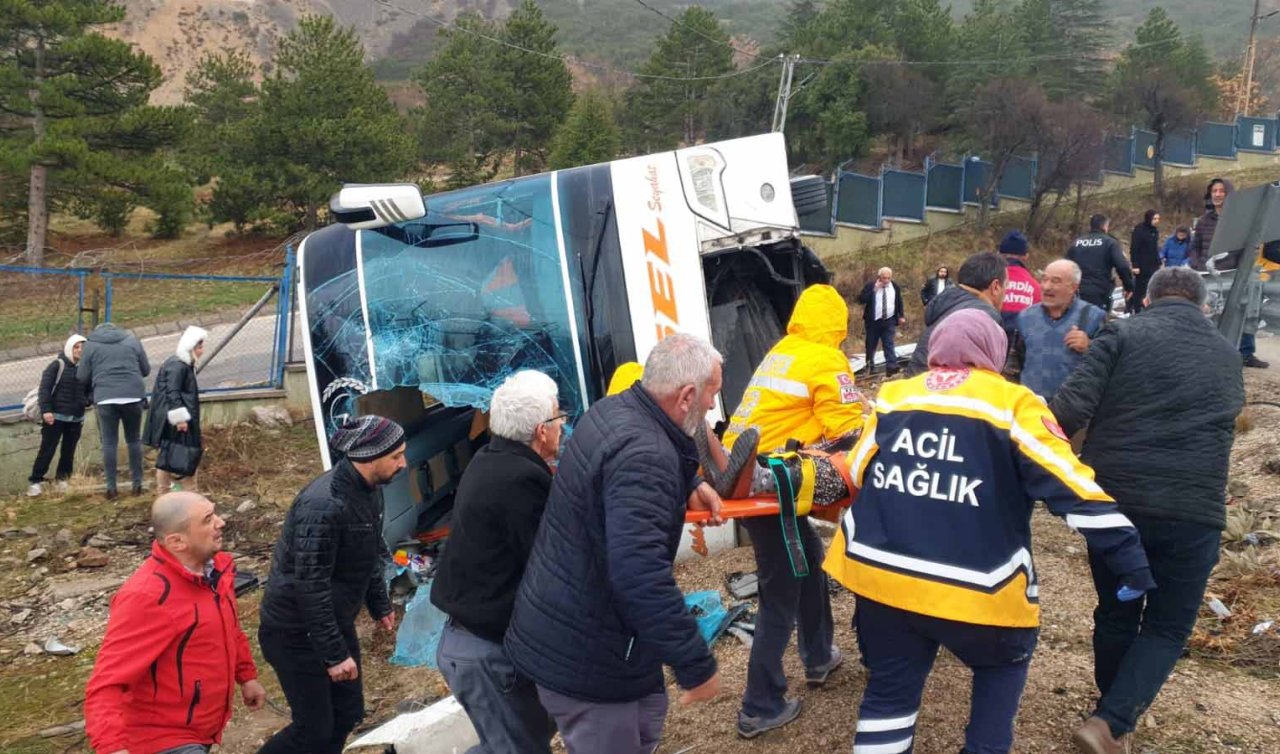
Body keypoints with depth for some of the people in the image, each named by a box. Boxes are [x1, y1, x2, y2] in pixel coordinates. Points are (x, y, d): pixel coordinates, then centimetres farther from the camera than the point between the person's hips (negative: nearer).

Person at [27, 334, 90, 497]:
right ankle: (36, 482, 4)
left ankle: (63, 480, 22)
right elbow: (44, 388, -10)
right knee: (47, 450, -3)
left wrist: (87, 400, -3)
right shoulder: (58, 365, -5)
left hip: (76, 419, 4)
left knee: (69, 451, 9)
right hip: (55, 416, -4)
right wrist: (46, 410, -18)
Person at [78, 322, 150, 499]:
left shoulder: (91, 345, 7)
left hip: (106, 398, -1)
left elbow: (82, 377, 8)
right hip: (133, 396, 1)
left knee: (109, 442, 5)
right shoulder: (131, 340, 11)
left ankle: (111, 487, 3)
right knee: (134, 440, 11)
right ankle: (137, 484, 11)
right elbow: (146, 369, 14)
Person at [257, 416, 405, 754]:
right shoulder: (323, 505, -30)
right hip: (297, 633, -9)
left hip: (335, 622, 9)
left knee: (348, 713, 14)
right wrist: (335, 654, -25)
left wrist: (380, 606, 21)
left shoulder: (368, 491, 0)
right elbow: (311, 587, -28)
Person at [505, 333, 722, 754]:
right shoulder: (643, 453, -29)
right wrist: (695, 664, -32)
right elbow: (640, 573, -38)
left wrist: (688, 486, 23)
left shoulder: (614, 411, 3)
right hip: (583, 654, -10)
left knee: (646, 719, 26)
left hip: (565, 630, 10)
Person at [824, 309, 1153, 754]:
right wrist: (1129, 557, -5)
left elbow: (856, 474, 16)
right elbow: (1072, 488, -9)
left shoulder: (894, 396, 8)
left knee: (889, 690, 18)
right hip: (972, 587, -3)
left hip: (881, 576, 3)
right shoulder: (1012, 404, -3)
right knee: (1004, 662, 27)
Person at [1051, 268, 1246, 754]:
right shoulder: (1226, 355, 14)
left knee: (1115, 614, 18)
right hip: (1193, 512, 1)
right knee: (1167, 627, 11)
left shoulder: (1124, 335, 1)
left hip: (1114, 500, 0)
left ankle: (1115, 714, 34)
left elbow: (1073, 405, -12)